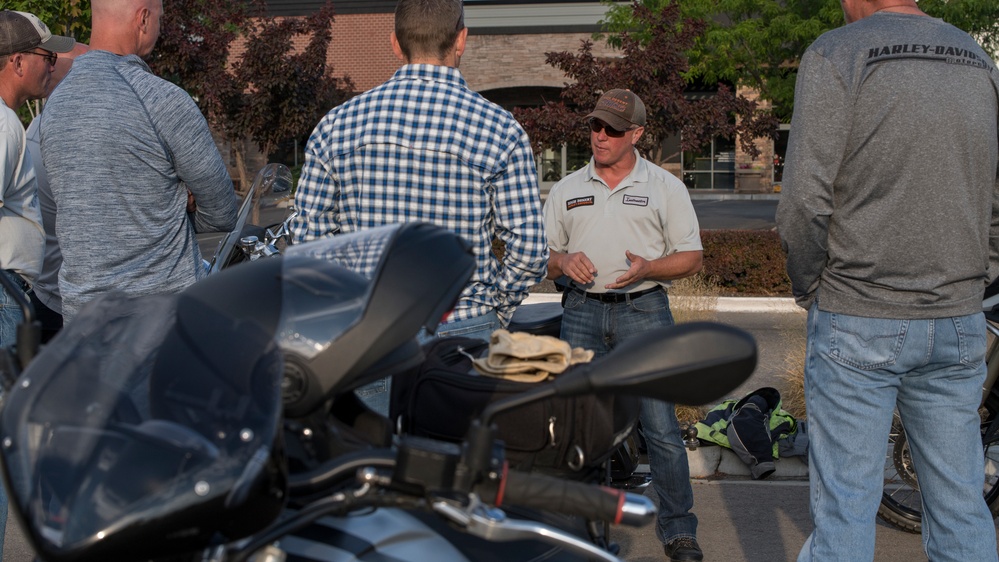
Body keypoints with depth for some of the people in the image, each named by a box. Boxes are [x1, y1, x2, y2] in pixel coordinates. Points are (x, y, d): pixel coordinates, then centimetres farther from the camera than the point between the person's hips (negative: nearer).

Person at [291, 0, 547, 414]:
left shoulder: (336, 124, 3)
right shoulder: (500, 130, -4)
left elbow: (308, 240, 3)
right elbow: (529, 251, -5)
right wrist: (492, 313, 10)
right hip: (463, 335, -2)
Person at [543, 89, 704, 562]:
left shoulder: (665, 186, 6)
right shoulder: (567, 189, 14)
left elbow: (691, 257, 4)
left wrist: (648, 268, -15)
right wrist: (563, 261, -8)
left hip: (644, 310, -3)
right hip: (582, 313, 3)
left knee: (661, 427, -8)